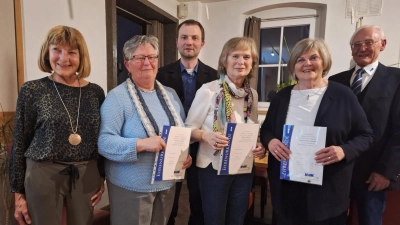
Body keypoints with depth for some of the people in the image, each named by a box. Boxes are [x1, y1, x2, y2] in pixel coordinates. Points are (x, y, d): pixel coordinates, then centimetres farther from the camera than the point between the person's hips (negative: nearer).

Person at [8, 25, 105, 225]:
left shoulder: (95, 92, 1)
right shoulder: (32, 90, -5)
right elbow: (19, 144, -1)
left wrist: (102, 177, 6)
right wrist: (18, 192, 0)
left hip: (87, 176, 2)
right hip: (43, 176, -2)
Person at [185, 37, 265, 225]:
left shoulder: (252, 95, 2)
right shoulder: (208, 90, -14)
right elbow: (189, 128, -9)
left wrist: (259, 147, -6)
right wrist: (206, 136, -29)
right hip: (214, 168, -5)